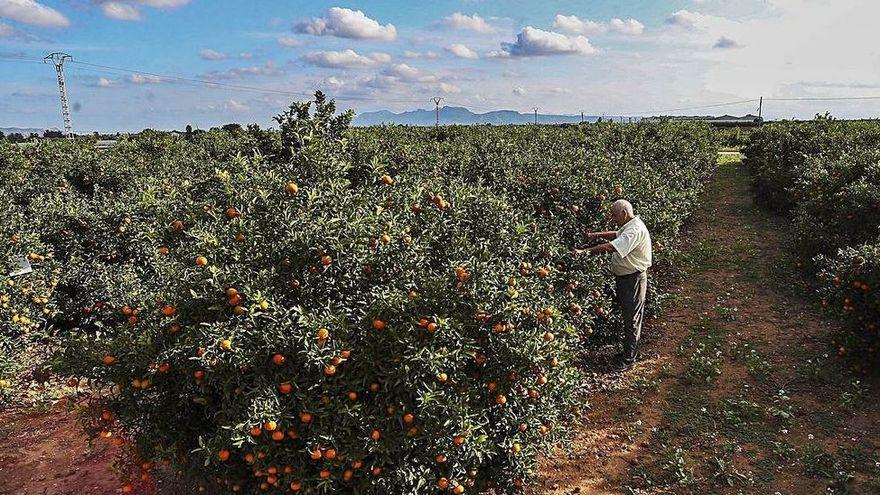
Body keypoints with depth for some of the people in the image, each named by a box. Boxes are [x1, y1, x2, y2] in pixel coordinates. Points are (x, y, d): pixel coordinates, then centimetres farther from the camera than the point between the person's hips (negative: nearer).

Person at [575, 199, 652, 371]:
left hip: (633, 279, -10)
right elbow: (616, 235, 28)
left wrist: (586, 251, -29)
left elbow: (611, 247, -33)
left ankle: (629, 358, 6)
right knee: (629, 316, 19)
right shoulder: (629, 226, 10)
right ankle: (632, 351, 32)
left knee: (632, 318, -2)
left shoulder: (635, 230, -23)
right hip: (624, 278, 11)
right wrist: (597, 234, 12)